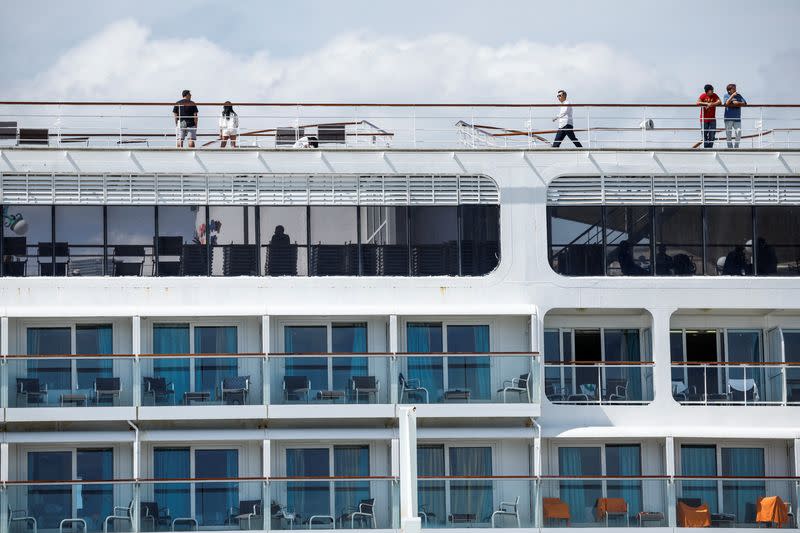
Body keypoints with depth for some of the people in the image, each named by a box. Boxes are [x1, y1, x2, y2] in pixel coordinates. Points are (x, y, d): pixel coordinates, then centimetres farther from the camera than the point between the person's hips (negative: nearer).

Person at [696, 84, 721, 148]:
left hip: (712, 119, 2)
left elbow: (719, 102, -13)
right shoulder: (703, 96, -5)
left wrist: (712, 104, -26)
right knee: (704, 134, 2)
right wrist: (707, 103, -27)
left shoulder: (714, 95, 0)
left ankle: (710, 147, 10)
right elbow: (698, 103, -19)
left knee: (712, 135, -1)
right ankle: (705, 147, 11)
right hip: (704, 119, -2)